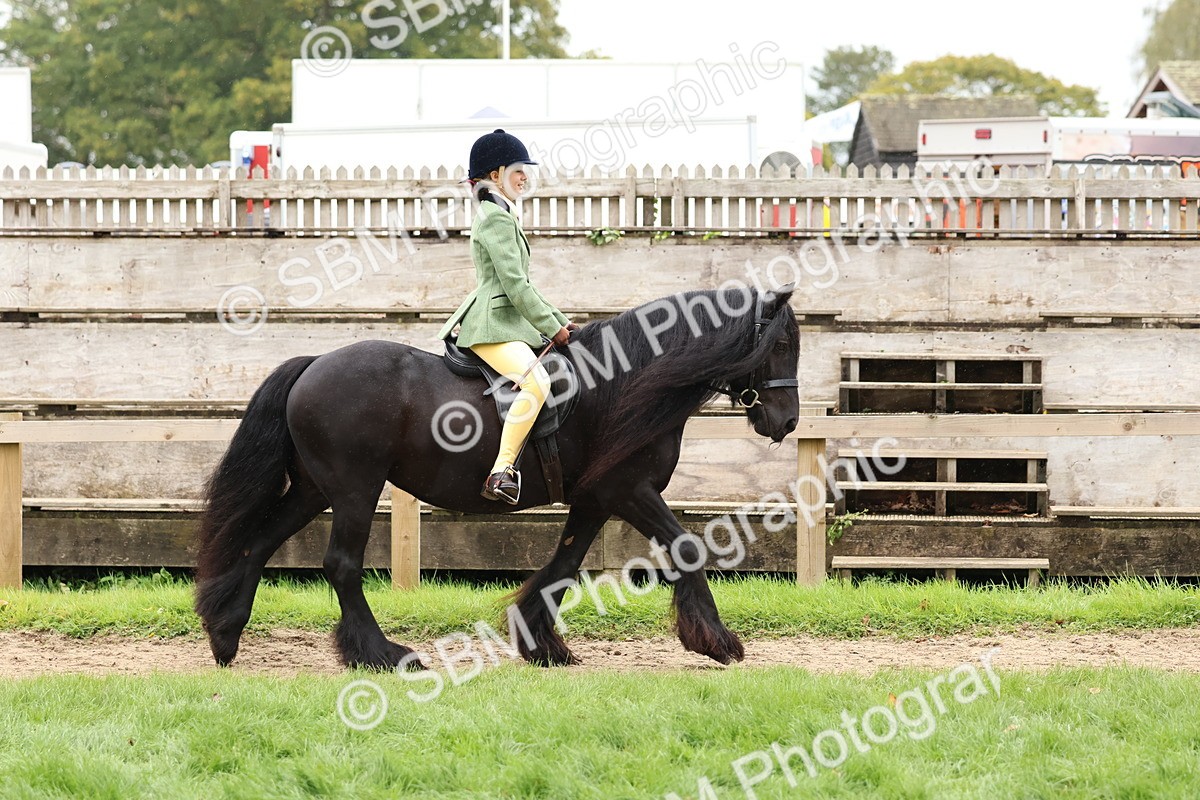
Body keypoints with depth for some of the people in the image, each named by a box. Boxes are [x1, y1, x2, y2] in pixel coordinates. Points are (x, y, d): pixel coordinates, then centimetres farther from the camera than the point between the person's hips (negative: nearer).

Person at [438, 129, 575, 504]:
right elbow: (515, 285, -16)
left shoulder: (499, 216, 24)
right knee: (536, 381, -32)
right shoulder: (497, 219, -10)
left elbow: (520, 285, 27)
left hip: (506, 322, 11)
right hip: (493, 325, -11)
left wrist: (559, 320, 20)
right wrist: (552, 328, -11)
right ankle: (501, 472, -38)